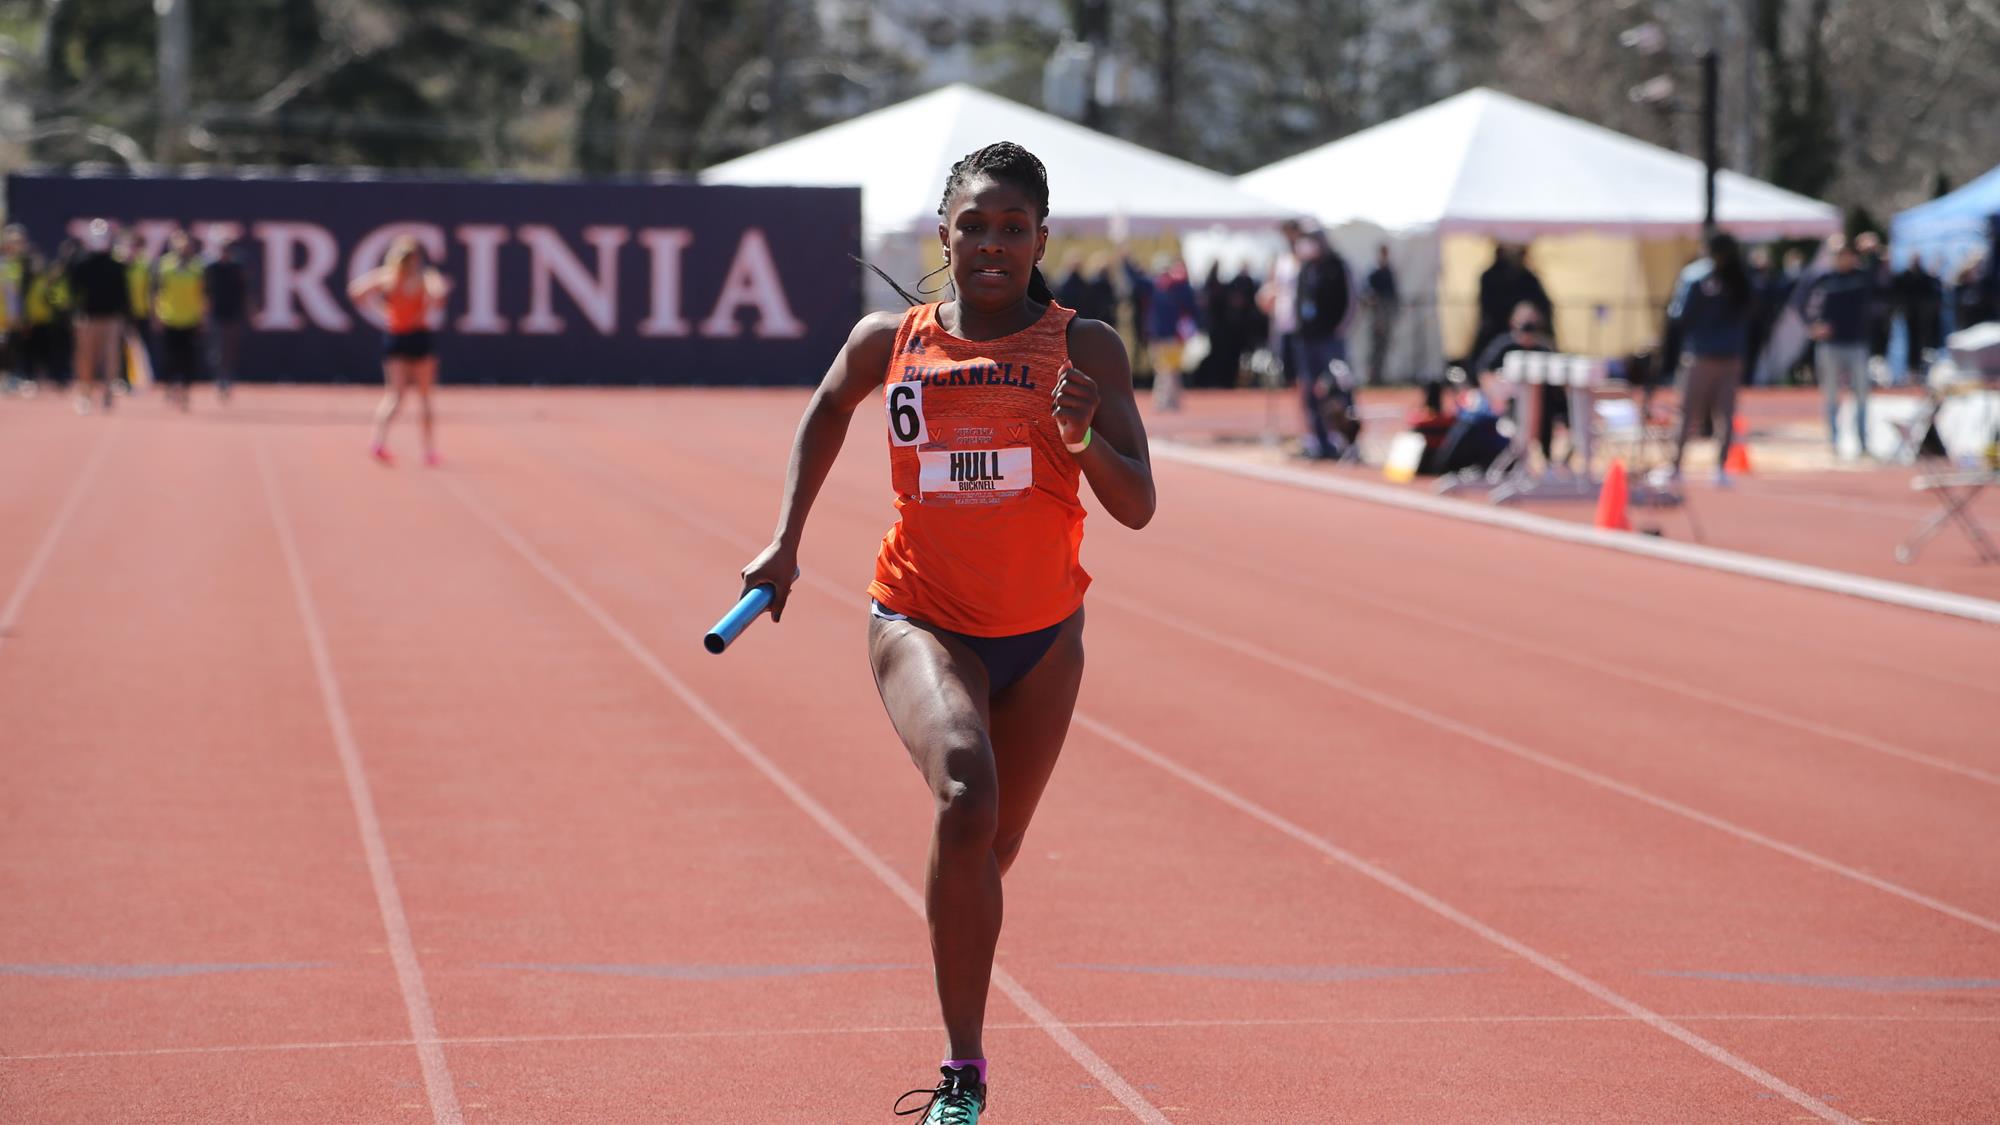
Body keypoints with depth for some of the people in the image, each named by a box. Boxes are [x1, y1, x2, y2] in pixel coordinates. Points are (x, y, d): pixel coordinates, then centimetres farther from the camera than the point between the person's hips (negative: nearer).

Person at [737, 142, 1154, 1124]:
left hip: (1041, 635, 2)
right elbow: (827, 410, 20)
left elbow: (1137, 507, -10)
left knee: (990, 852, 13)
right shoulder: (888, 342, -3)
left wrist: (1083, 436, -28)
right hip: (921, 619, -2)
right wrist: (786, 538, 14)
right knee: (965, 794, -29)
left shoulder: (1085, 349, -6)